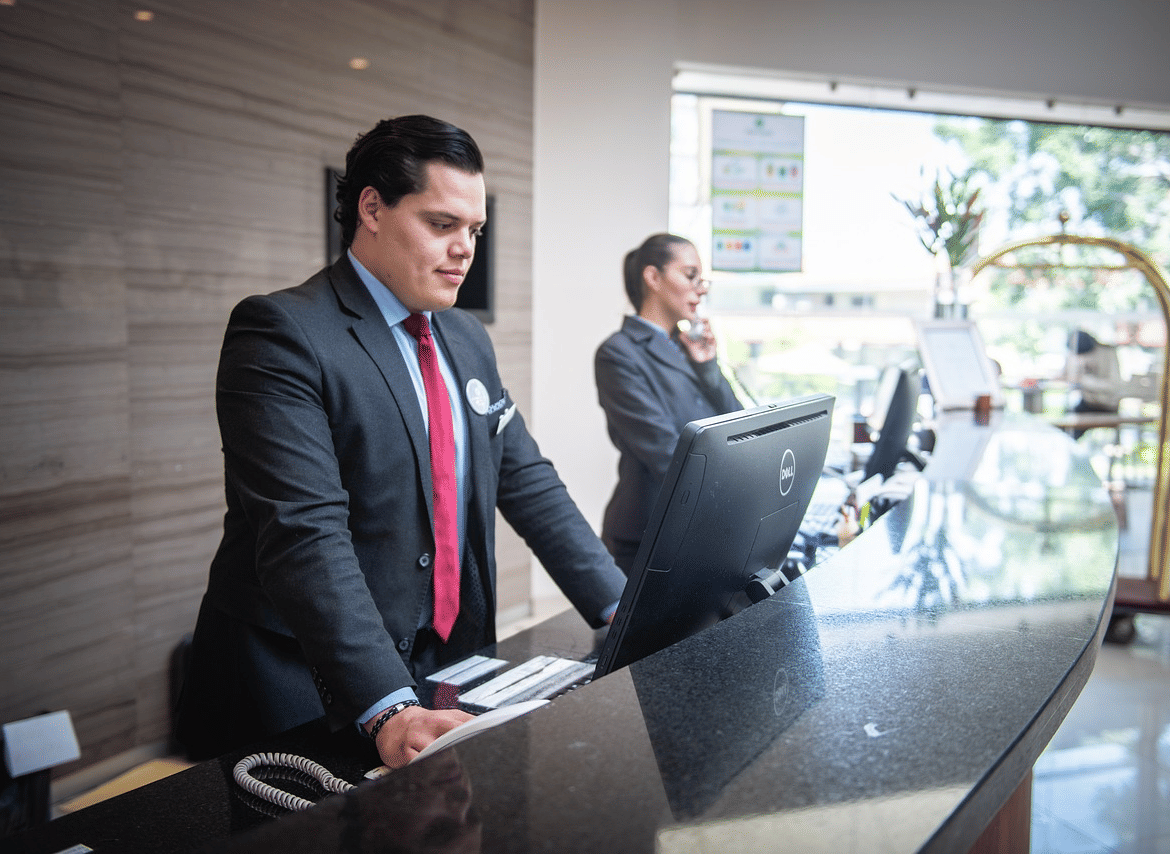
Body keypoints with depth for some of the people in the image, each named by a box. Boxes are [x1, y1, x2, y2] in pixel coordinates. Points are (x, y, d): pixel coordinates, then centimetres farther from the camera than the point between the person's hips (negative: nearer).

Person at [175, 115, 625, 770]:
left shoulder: (468, 339, 11)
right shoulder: (282, 334, -13)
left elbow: (526, 480, 12)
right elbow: (304, 533, -23)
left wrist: (622, 609, 1)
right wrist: (389, 710, -31)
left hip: (445, 670, 6)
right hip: (309, 687, -6)